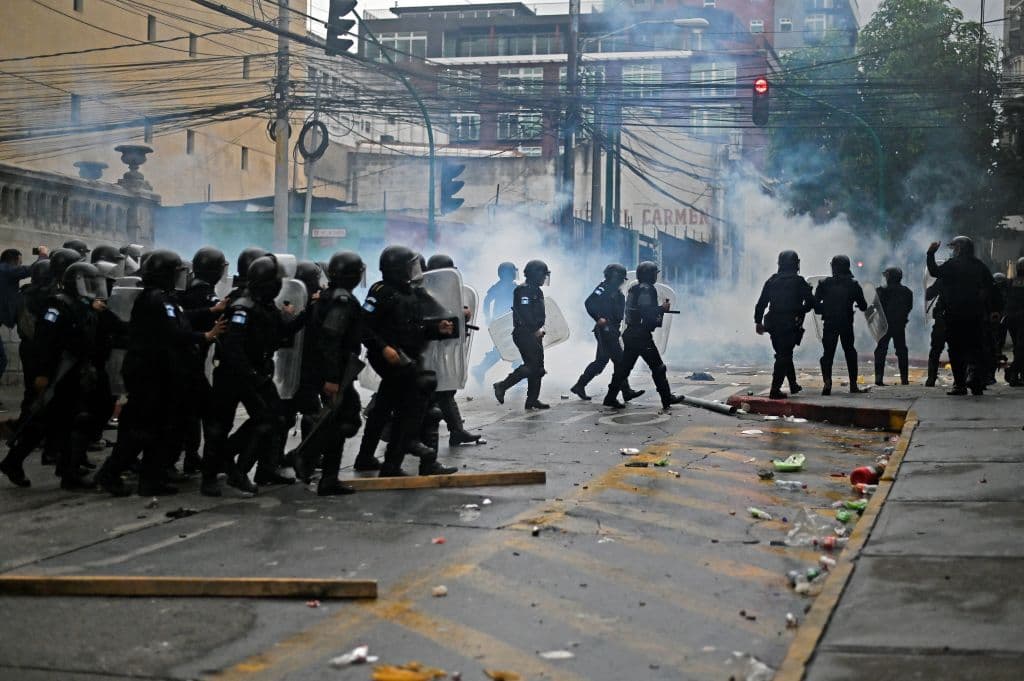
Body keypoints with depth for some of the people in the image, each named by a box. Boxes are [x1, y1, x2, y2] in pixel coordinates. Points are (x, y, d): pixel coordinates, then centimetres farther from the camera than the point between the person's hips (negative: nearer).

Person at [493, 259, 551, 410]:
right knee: (531, 365, -14)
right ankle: (502, 386, -7)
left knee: (537, 368, 8)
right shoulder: (523, 290, -12)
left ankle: (532, 400, 12)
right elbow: (524, 313, -20)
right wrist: (535, 330, -15)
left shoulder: (537, 291, 18)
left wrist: (541, 328, 8)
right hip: (524, 334, -10)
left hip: (535, 334, 10)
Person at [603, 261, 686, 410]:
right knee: (658, 367, 0)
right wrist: (662, 309, -6)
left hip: (630, 334, 9)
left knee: (624, 367, 10)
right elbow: (647, 312, -22)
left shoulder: (634, 289, 16)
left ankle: (611, 397, 9)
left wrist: (659, 310, 15)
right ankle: (667, 398, 6)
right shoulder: (646, 290, -14)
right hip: (642, 335, -9)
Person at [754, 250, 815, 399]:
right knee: (784, 356, -4)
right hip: (791, 325, -5)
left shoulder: (771, 281, 8)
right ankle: (775, 390, -12)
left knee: (784, 354, 19)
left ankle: (793, 385, 29)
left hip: (774, 325, 5)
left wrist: (758, 321, 15)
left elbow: (761, 303, 8)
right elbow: (810, 302, -6)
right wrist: (801, 311, 13)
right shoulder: (799, 282, -5)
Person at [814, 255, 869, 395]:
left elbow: (816, 304, -3)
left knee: (828, 353, 3)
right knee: (850, 352, 16)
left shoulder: (824, 283, 1)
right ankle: (853, 384, 15)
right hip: (847, 324, 1)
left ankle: (827, 382, -18)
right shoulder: (853, 284, 2)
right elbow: (863, 306, 5)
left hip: (829, 324, -1)